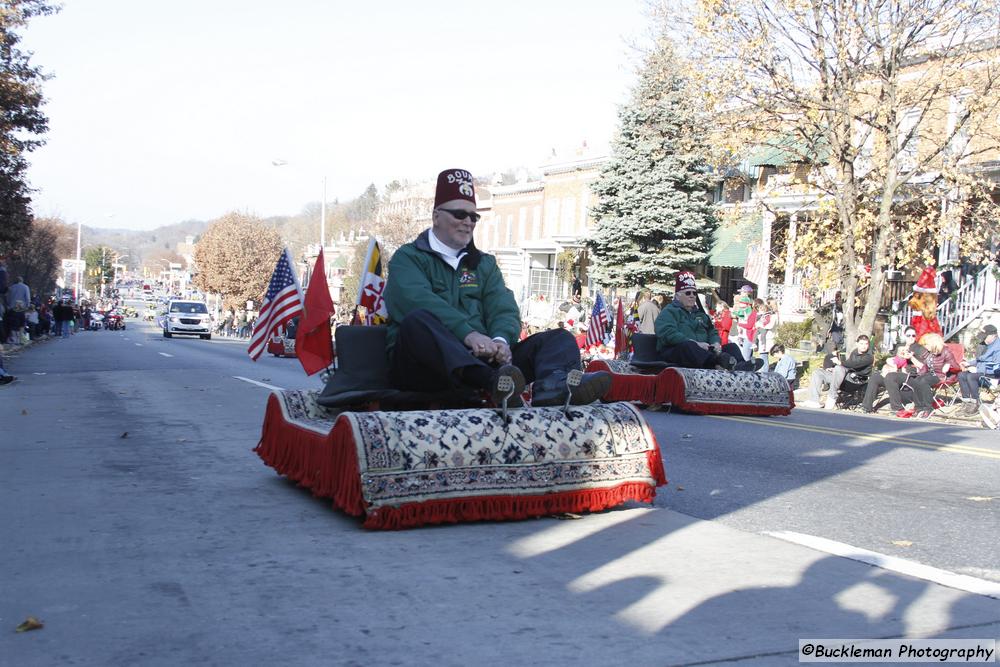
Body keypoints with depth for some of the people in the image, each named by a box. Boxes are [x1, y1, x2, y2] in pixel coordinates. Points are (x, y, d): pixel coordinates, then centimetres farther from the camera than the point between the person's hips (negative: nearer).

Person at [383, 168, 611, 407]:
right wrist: (468, 334, -26)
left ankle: (551, 386, -48)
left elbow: (504, 310, 10)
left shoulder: (484, 264, 26)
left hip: (481, 360, 5)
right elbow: (418, 301, -11)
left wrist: (500, 339, -15)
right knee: (418, 322, -37)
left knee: (559, 338, -10)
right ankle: (492, 382, -60)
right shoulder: (408, 258, 11)